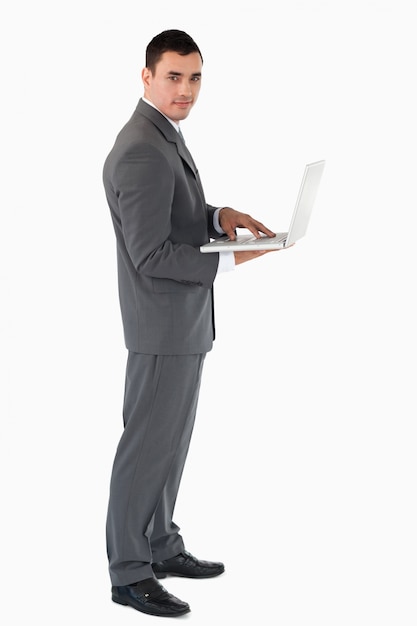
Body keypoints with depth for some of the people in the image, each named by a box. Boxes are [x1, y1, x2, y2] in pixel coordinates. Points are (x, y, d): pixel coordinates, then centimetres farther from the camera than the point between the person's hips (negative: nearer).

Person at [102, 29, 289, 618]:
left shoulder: (165, 136, 11)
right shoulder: (142, 152, -22)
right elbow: (152, 255, -25)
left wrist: (219, 216, 3)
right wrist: (229, 260, -21)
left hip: (184, 319, 10)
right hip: (163, 323, -10)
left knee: (172, 439, 17)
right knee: (147, 444, -2)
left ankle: (162, 546, 29)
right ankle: (129, 572, 6)